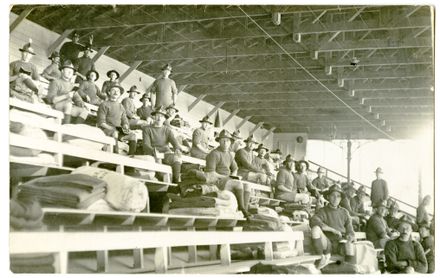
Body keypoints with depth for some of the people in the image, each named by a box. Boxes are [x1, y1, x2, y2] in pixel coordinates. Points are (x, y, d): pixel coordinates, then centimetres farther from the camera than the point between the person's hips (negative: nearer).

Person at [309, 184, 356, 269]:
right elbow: (313, 221, -18)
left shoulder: (344, 212, 16)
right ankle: (324, 256, -14)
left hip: (341, 244, 1)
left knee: (350, 245, -36)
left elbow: (350, 232, 13)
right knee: (316, 229, -31)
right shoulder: (323, 211, 5)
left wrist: (349, 237, -14)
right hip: (327, 244, -1)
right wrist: (333, 230, -23)